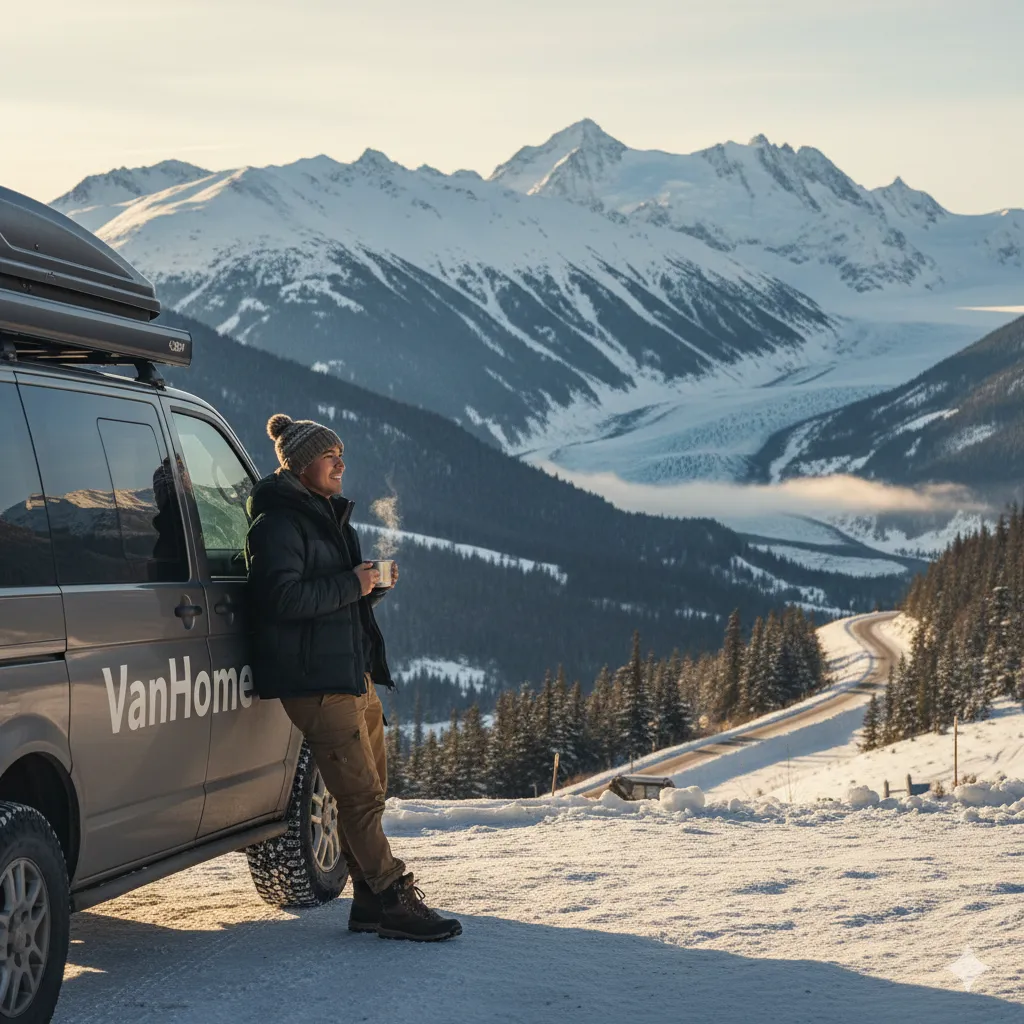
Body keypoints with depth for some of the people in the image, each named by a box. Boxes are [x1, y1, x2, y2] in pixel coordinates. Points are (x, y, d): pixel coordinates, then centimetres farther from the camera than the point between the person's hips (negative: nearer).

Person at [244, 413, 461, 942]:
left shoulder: (329, 517, 21)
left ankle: (371, 901, 17)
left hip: (355, 673, 10)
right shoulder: (280, 523, -10)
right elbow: (281, 598, -22)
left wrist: (375, 584, 7)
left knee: (368, 791, 11)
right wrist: (350, 584, -18)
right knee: (360, 794, -10)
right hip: (316, 679, -10)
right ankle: (393, 901, -7)